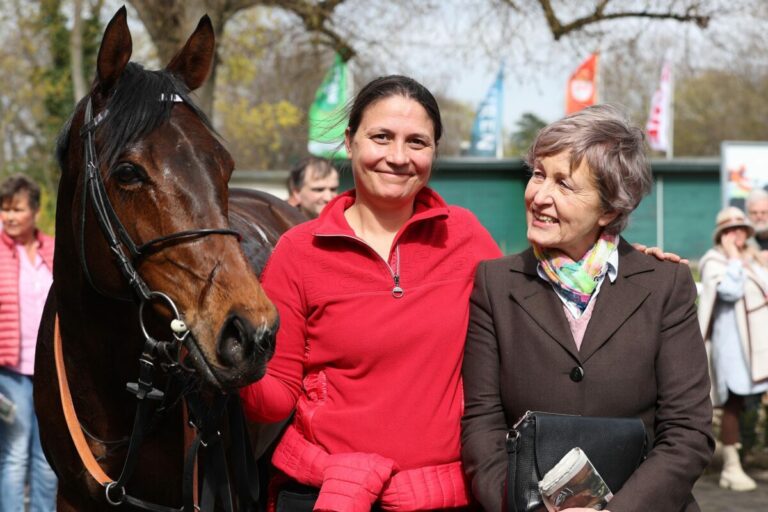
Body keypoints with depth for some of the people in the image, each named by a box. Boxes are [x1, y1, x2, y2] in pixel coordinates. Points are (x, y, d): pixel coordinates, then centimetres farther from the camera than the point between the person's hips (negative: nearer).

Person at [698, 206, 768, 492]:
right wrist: (734, 258, -15)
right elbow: (729, 290, -21)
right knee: (733, 403, -7)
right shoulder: (714, 261, -6)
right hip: (732, 341, -7)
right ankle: (731, 468, -3)